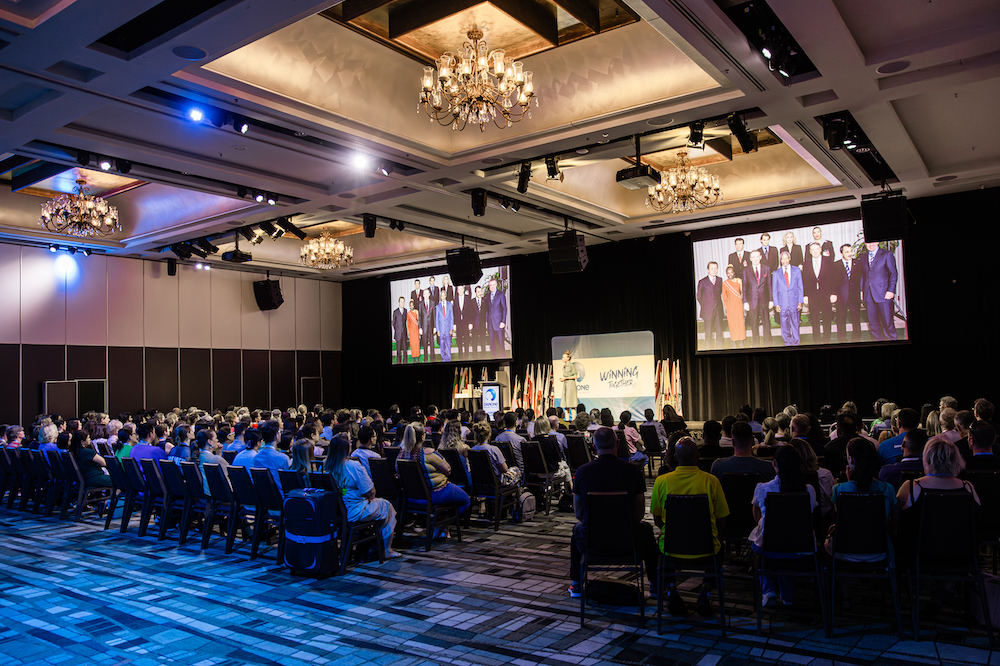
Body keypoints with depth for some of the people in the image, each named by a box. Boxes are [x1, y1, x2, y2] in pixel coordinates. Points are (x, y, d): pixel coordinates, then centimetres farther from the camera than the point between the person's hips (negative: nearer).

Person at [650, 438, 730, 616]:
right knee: (718, 545, 34)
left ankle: (671, 592, 19)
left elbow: (657, 521, 3)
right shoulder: (711, 481, -10)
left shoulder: (662, 481, -8)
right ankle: (705, 594, 20)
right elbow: (722, 524, -2)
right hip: (705, 550, 0)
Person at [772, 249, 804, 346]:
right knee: (785, 326, 4)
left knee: (795, 324, 4)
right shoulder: (777, 273, 5)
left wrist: (800, 302, -1)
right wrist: (776, 304, -2)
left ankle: (795, 343, 15)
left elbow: (800, 287, 6)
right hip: (782, 304, 0)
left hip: (794, 304, 0)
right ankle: (788, 342, 17)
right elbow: (774, 290, 6)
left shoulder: (796, 270, 7)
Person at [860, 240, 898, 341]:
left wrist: (891, 291, -11)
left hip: (883, 294, -4)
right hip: (868, 295, 5)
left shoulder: (887, 255, 1)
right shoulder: (863, 258, 16)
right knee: (872, 322, 6)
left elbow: (893, 274, -2)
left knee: (887, 321, -4)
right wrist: (861, 290, 8)